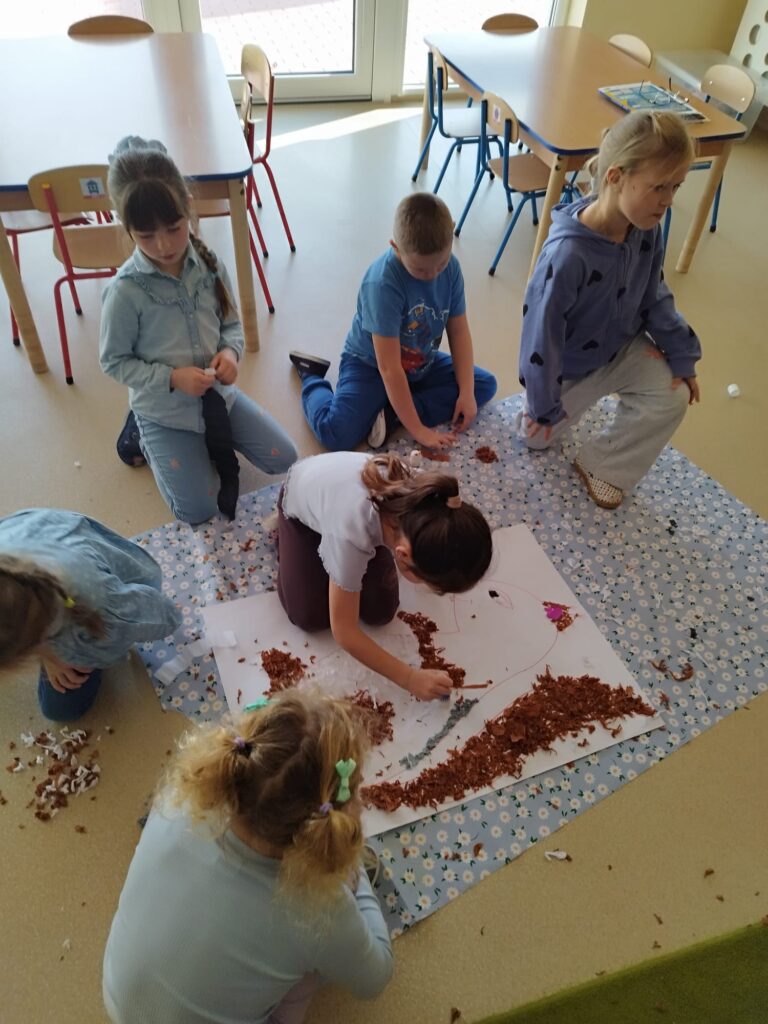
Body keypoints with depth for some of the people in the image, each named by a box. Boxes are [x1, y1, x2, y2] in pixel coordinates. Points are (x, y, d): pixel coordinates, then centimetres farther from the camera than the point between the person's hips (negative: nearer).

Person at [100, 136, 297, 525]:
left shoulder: (209, 263, -10)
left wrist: (230, 351, -19)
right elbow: (113, 361, -13)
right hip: (165, 410, -4)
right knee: (198, 510, 1)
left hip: (217, 393, 4)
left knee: (283, 458, 8)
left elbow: (231, 322, 3)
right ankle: (145, 436, 22)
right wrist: (172, 378, -25)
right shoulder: (125, 290, -23)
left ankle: (210, 439, 27)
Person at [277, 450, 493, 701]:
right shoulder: (351, 535, -48)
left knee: (380, 612, -4)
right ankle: (284, 536, 19)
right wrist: (410, 678, -30)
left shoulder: (430, 498, -36)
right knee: (310, 618, -5)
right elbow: (344, 631, -34)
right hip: (301, 498, -3)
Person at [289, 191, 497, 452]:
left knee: (485, 384, -5)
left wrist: (466, 393, -14)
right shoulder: (383, 283, -32)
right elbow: (389, 368, -31)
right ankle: (312, 379, 9)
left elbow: (459, 331, -5)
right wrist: (417, 429, -30)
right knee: (337, 433, -26)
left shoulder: (450, 267, -13)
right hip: (371, 365, -6)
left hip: (423, 364, 7)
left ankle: (391, 414, -16)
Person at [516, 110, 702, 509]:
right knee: (539, 436, 13)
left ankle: (601, 465, 6)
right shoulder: (568, 253, -39)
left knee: (674, 397, -14)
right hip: (568, 361, -4)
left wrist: (682, 355, -6)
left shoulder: (648, 231, -18)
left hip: (622, 346, 5)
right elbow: (543, 330, -30)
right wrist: (543, 402, -20)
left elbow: (654, 297, -2)